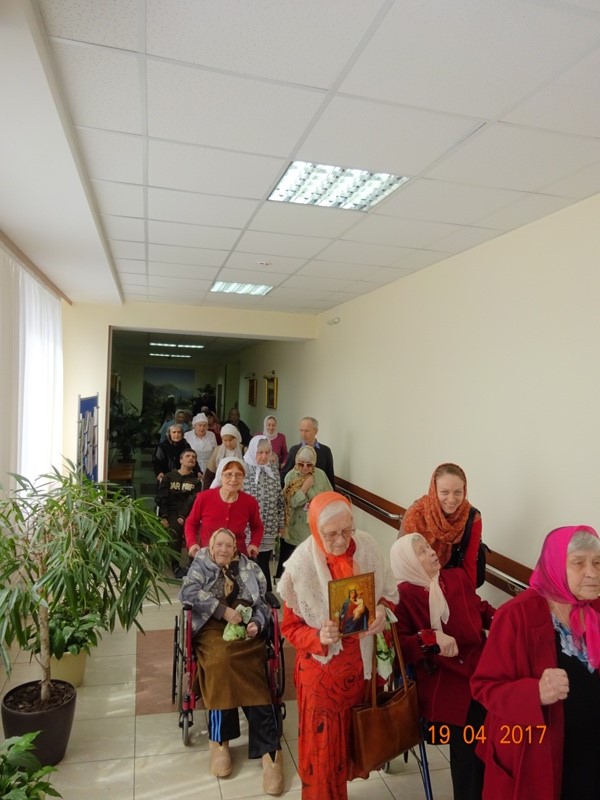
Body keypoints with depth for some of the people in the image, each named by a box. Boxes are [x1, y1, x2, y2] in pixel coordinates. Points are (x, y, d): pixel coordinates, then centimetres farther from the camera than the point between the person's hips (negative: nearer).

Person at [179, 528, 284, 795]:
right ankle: (220, 739, -19)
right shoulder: (201, 565, 14)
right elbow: (188, 592, -5)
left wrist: (256, 624, -6)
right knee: (221, 660, -33)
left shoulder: (249, 568, 18)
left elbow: (262, 604, 16)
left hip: (245, 629, 1)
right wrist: (223, 610, -13)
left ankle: (269, 751, -25)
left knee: (251, 676, -23)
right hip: (213, 627, -1)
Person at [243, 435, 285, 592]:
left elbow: (280, 499, 11)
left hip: (269, 528, 4)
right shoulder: (243, 470, -10)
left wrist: (281, 524, 11)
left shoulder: (274, 471, 6)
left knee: (264, 563, 13)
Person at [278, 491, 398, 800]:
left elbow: (389, 594, 1)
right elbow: (290, 627, -11)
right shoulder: (300, 566, -22)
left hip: (361, 663, 4)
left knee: (354, 737, 24)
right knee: (323, 744, 10)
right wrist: (319, 637, -30)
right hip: (321, 669, -3)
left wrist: (382, 610, -20)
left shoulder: (367, 547, -14)